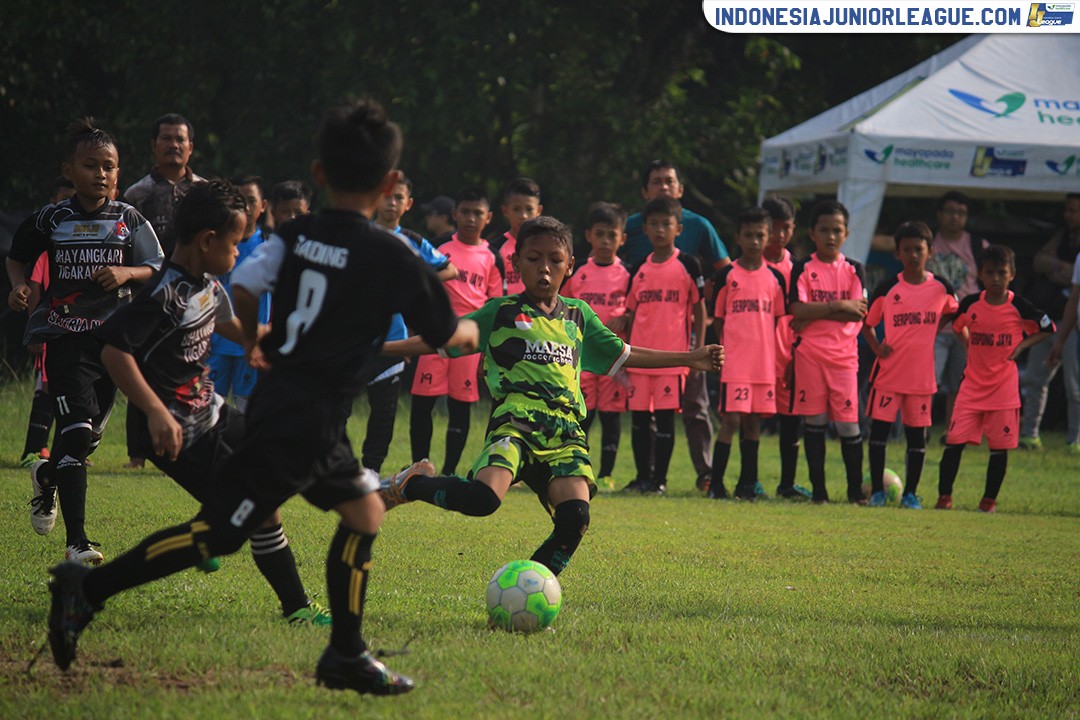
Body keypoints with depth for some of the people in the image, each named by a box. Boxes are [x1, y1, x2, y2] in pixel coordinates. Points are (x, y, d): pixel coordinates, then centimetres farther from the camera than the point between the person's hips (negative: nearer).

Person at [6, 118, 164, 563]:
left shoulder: (129, 221, 3)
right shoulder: (50, 220, 0)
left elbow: (156, 271, 3)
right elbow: (17, 258, 14)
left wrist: (127, 273, -16)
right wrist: (18, 286, -5)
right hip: (64, 337, -3)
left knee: (91, 432, 11)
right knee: (77, 430, -15)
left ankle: (46, 476, 48)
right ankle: (76, 541, -16)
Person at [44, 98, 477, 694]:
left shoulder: (294, 235, 5)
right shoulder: (392, 258, -9)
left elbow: (242, 292, -4)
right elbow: (448, 336, 1)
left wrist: (257, 345, 17)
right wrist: (473, 331, 25)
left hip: (276, 397, 8)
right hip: (308, 418, -8)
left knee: (365, 511, 18)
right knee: (217, 530, -8)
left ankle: (346, 656, 19)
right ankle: (88, 589, -11)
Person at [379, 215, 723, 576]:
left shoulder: (579, 315, 22)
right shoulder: (501, 312, 11)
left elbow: (621, 354, 32)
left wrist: (690, 358, 29)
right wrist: (380, 347, 3)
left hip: (566, 432, 4)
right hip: (515, 422, -4)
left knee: (574, 517, -21)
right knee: (483, 498, -31)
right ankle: (408, 485, -3)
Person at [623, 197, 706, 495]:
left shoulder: (687, 264, 0)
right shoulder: (640, 268, 11)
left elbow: (699, 308, 3)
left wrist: (698, 348, -3)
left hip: (672, 356, -4)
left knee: (665, 416, -2)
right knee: (639, 417, 6)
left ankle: (659, 479, 5)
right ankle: (642, 476, 15)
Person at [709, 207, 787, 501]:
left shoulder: (775, 278, 9)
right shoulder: (727, 275, 2)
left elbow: (777, 320, 14)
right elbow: (718, 319, 6)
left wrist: (775, 356, 8)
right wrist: (722, 353, -2)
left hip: (764, 362, 3)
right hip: (734, 362, -3)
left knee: (754, 421, 7)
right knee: (731, 419, -8)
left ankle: (747, 484, 14)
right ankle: (715, 483, -3)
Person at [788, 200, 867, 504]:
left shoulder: (853, 270, 8)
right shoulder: (803, 268, 4)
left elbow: (858, 313, -4)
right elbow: (798, 310, -10)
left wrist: (817, 313, -9)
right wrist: (839, 306, -11)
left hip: (844, 354, 1)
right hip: (809, 353, -1)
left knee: (848, 422, -3)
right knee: (815, 421, 2)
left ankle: (855, 488, 4)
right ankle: (818, 488, 9)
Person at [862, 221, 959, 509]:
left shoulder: (941, 288, 1)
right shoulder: (888, 289, -2)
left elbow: (952, 312, 21)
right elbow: (867, 323, 7)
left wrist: (933, 332, 5)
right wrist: (877, 347, -9)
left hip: (922, 374, 1)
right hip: (888, 372, -1)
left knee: (917, 433, 6)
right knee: (879, 428, -1)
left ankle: (910, 493, 15)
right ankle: (877, 490, 8)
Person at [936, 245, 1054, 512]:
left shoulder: (1018, 307, -6)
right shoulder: (971, 304, 0)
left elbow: (1048, 328, 6)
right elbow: (957, 325, 22)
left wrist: (1023, 344, -5)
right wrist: (969, 344, 6)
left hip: (1004, 387, -2)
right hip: (972, 385, 2)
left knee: (999, 446, 1)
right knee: (954, 441, -5)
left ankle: (989, 500, 12)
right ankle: (944, 496, 3)